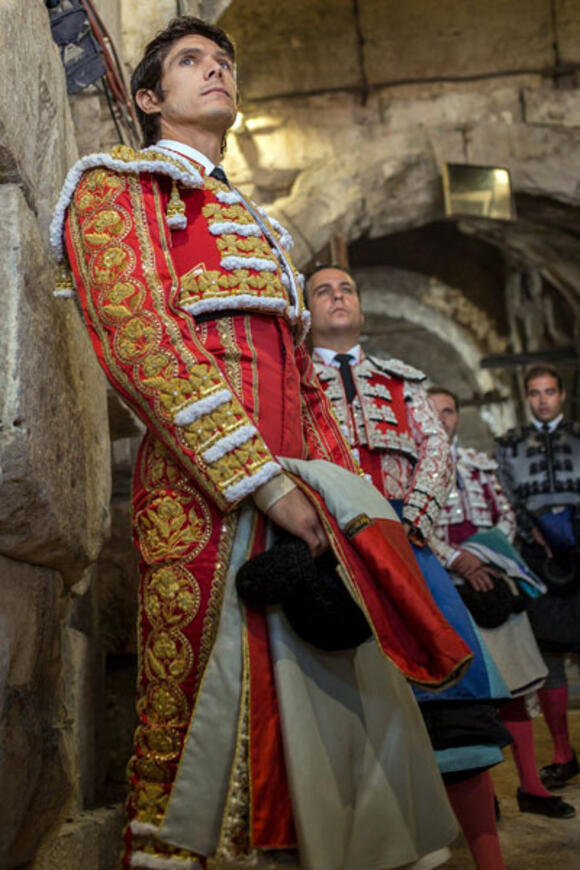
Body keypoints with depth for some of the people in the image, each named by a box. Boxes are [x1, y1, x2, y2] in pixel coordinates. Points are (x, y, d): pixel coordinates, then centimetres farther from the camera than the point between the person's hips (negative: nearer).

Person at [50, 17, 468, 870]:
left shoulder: (253, 223, 29)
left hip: (298, 491, 8)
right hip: (204, 497, -7)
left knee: (341, 708, 6)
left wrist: (350, 491, 10)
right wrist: (263, 479, -17)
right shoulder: (118, 182, 7)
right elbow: (138, 341, -10)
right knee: (189, 731, -4)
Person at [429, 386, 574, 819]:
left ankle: (531, 785, 12)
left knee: (511, 683, 5)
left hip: (491, 577, 4)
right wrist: (455, 559, -16)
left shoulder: (480, 463, 17)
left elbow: (506, 514, 16)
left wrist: (491, 552, -2)